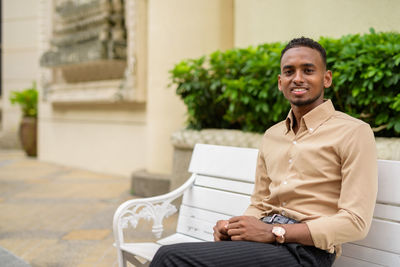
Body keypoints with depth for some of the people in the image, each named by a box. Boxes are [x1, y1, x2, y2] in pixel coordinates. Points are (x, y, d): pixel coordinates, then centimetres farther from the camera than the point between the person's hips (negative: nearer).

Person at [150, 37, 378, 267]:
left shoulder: (354, 133, -3)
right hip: (263, 239, 6)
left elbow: (355, 222, -10)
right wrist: (233, 227, -1)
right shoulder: (271, 136, 19)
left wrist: (274, 231, -15)